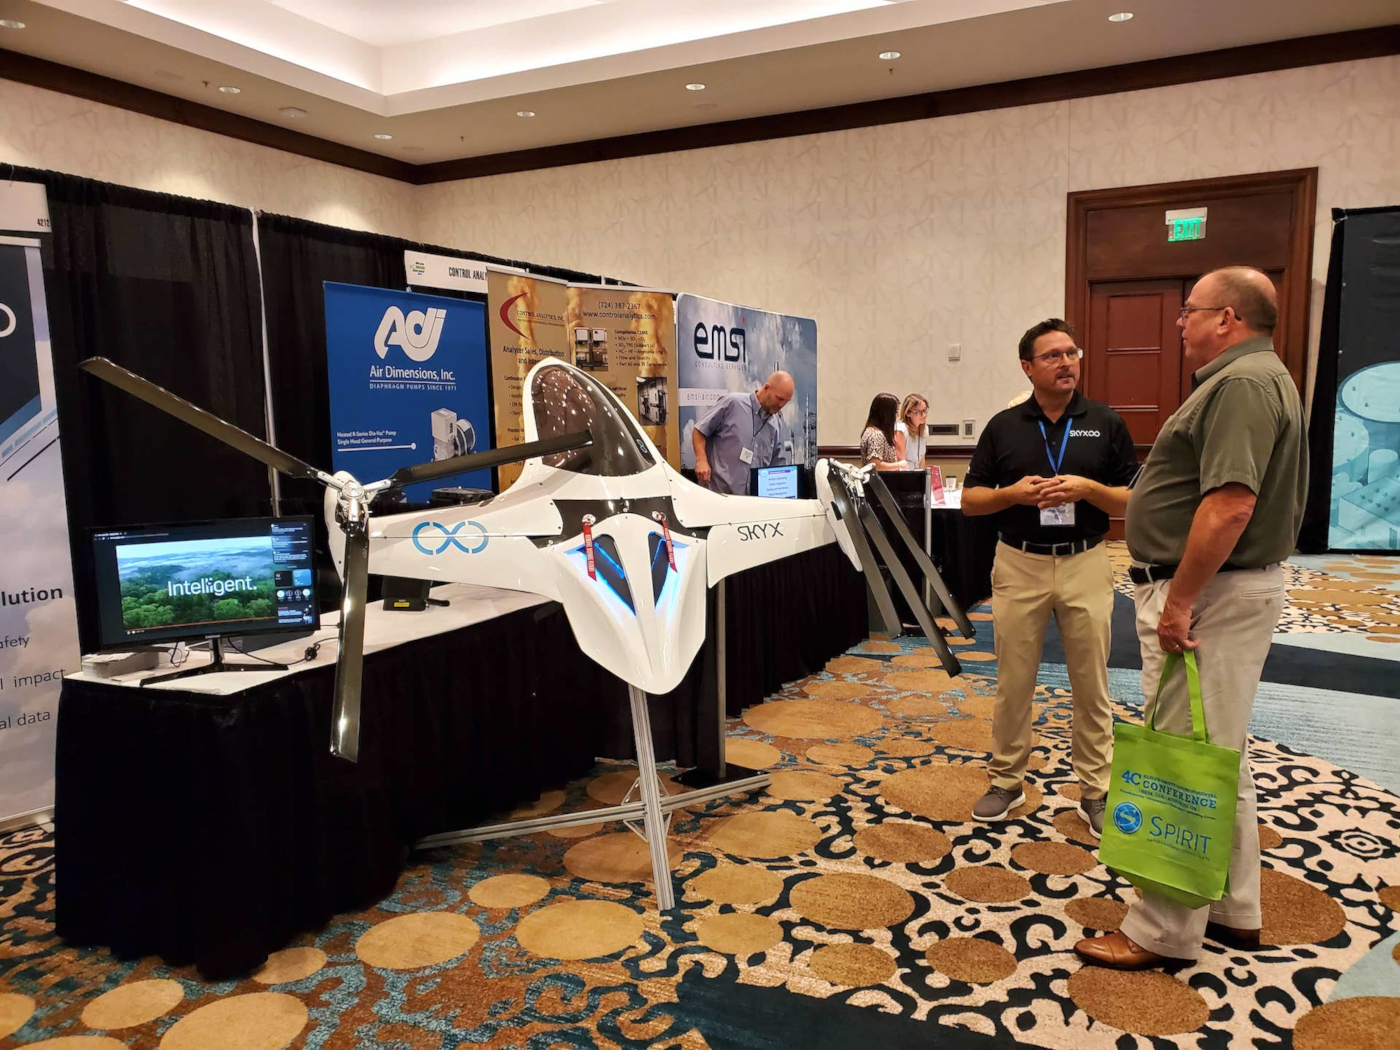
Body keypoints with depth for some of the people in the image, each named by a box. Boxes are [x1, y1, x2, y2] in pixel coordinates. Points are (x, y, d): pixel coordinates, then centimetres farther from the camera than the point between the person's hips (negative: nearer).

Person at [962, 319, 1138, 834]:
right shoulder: (1003, 426, 3)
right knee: (1013, 681, 8)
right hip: (1019, 565, 0)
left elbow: (1135, 500, 2)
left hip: (1085, 564, 0)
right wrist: (1014, 493, -14)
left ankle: (1095, 791, 22)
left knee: (1091, 685, 8)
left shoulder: (1106, 423, 2)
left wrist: (1086, 488, -16)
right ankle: (1006, 780, 24)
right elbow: (970, 499, 5)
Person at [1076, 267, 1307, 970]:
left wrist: (1179, 600, -25)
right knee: (1220, 756, 18)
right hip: (1225, 589, 11)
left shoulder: (1242, 383, -17)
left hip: (1208, 593, -11)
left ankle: (1165, 932, 7)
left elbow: (1231, 502, -28)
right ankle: (1233, 911, 31)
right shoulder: (1251, 378, 17)